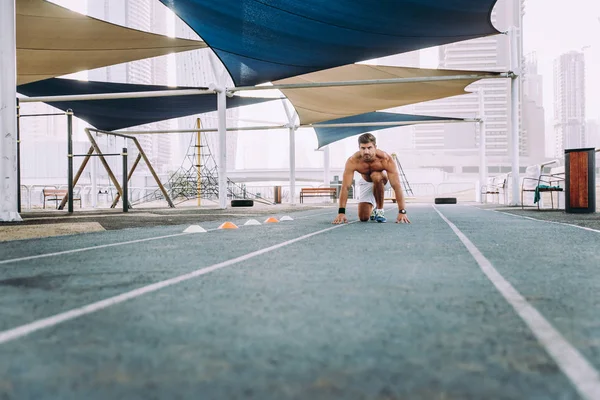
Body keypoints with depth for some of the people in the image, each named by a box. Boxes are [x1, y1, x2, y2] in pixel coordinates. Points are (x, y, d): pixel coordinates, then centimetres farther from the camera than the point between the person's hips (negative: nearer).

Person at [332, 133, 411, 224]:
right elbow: (345, 187, -33)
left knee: (376, 176, -39)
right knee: (363, 218, -8)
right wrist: (341, 212, -39)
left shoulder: (386, 160, -37)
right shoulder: (352, 161, -34)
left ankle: (379, 210, -18)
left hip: (383, 180, -2)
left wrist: (402, 212, -45)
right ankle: (373, 209, 31)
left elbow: (396, 186, -39)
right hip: (366, 183, 2)